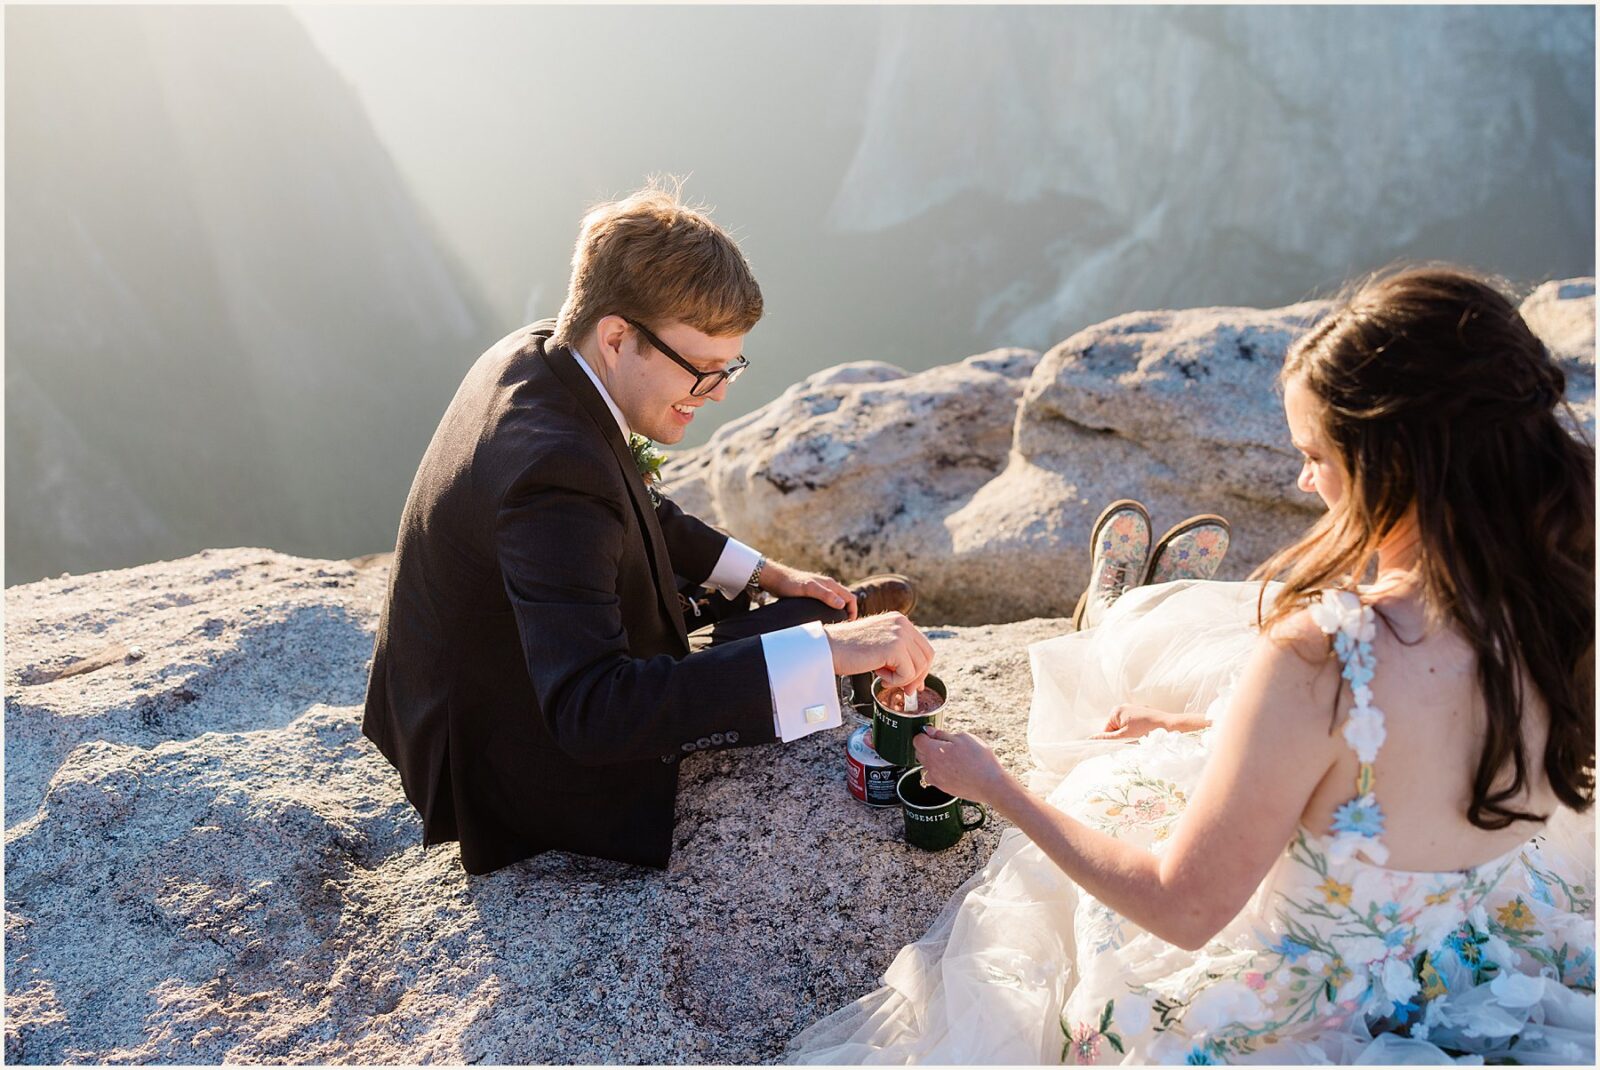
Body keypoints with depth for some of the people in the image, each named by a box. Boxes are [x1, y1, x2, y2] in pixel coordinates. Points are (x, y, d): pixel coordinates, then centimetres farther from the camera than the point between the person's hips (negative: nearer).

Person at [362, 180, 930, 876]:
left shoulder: (533, 353, -8)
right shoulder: (554, 470, -38)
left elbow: (632, 508, 9)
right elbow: (592, 712, -44)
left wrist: (761, 572, 6)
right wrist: (825, 652, -46)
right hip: (528, 765, -9)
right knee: (802, 628, -3)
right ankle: (839, 624, 27)